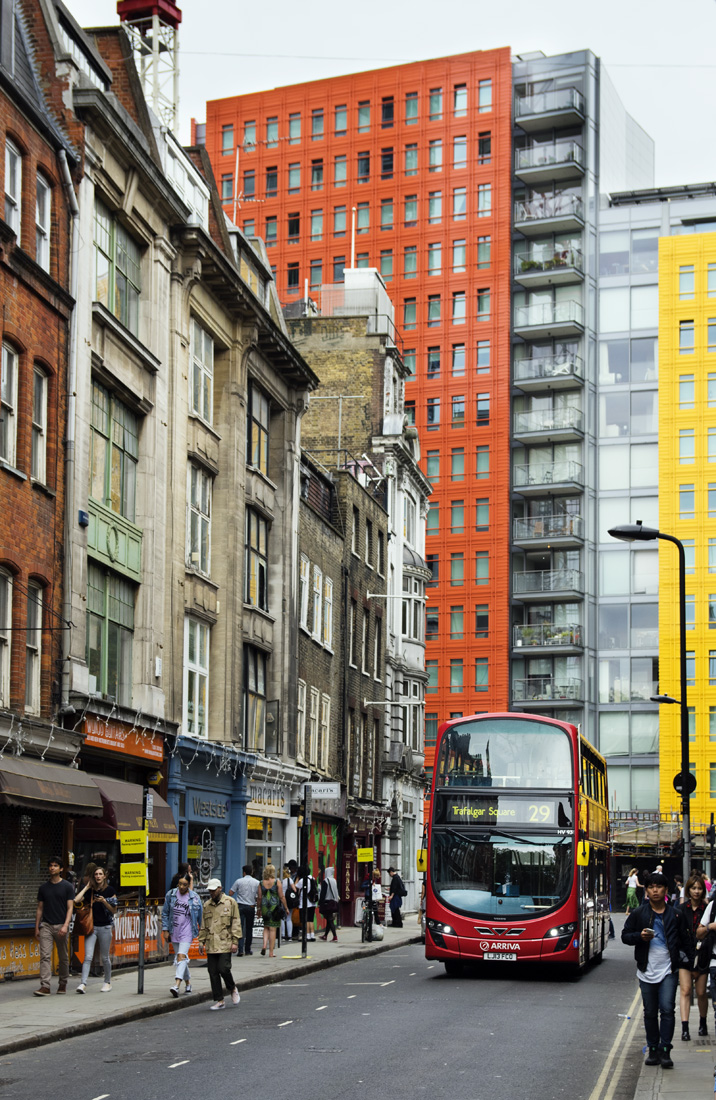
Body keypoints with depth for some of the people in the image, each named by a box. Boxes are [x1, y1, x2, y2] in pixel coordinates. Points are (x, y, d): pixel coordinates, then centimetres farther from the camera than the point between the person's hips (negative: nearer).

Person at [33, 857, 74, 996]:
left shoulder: (67, 886, 0)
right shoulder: (44, 887, 9)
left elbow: (70, 908, -4)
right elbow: (40, 908, 13)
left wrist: (65, 925, -17)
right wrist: (36, 927, 7)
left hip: (61, 926, -2)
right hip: (46, 925, 2)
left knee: (63, 957, 7)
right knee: (45, 956, -10)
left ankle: (63, 983, 22)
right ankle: (45, 986, -16)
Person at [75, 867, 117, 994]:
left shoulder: (110, 891, 1)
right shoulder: (89, 890, 3)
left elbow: (114, 911, 2)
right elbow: (76, 900, -12)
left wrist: (104, 901, -14)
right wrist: (86, 887, -6)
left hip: (105, 927, 0)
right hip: (91, 926, 0)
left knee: (104, 957, 9)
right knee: (88, 957, -10)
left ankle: (108, 982, 25)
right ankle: (83, 984, -14)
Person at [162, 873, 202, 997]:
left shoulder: (195, 898, -4)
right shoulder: (171, 894, 2)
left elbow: (200, 916, 5)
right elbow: (165, 913, 9)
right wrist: (166, 929, 3)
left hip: (187, 931, -4)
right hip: (174, 931, 4)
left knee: (181, 956, -18)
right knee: (180, 957, 11)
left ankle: (177, 985, -28)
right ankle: (187, 983, 27)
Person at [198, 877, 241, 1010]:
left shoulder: (230, 902, -1)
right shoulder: (207, 905, 13)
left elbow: (236, 923, -3)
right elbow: (203, 925, 18)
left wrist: (235, 942, -9)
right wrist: (201, 941, 10)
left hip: (225, 943, -5)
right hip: (211, 944, 5)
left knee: (223, 968, -14)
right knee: (213, 972, 2)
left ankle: (232, 989, 15)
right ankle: (219, 1000, 9)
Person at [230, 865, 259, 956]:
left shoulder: (239, 881, -2)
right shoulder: (257, 882, 2)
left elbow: (231, 893, 0)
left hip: (240, 906, -2)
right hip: (251, 907, 2)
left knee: (240, 928, -5)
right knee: (249, 928, 12)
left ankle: (240, 949, -16)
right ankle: (247, 950, 18)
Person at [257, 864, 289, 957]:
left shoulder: (261, 883, 1)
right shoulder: (277, 882, -6)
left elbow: (259, 898, 3)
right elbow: (281, 897, -6)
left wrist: (260, 908, 16)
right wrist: (286, 908, 4)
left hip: (265, 907, 2)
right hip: (275, 907, -2)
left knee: (266, 927, 19)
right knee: (272, 929, 3)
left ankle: (264, 945, -3)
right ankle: (271, 952, 4)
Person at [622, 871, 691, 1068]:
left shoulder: (676, 915, 6)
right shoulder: (638, 914, 4)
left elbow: (684, 940, 15)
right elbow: (625, 935, 7)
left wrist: (684, 958, 4)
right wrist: (640, 936, -12)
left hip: (668, 970, -1)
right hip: (647, 970, 1)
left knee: (667, 1009, -12)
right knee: (650, 1012, 8)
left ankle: (665, 1050, -9)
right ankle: (653, 1050, 17)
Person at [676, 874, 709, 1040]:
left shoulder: (707, 909, 1)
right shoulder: (682, 909, 3)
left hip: (701, 955, 0)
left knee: (701, 992, 7)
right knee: (685, 990, -10)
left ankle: (703, 1023, 29)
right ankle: (684, 1028, -14)